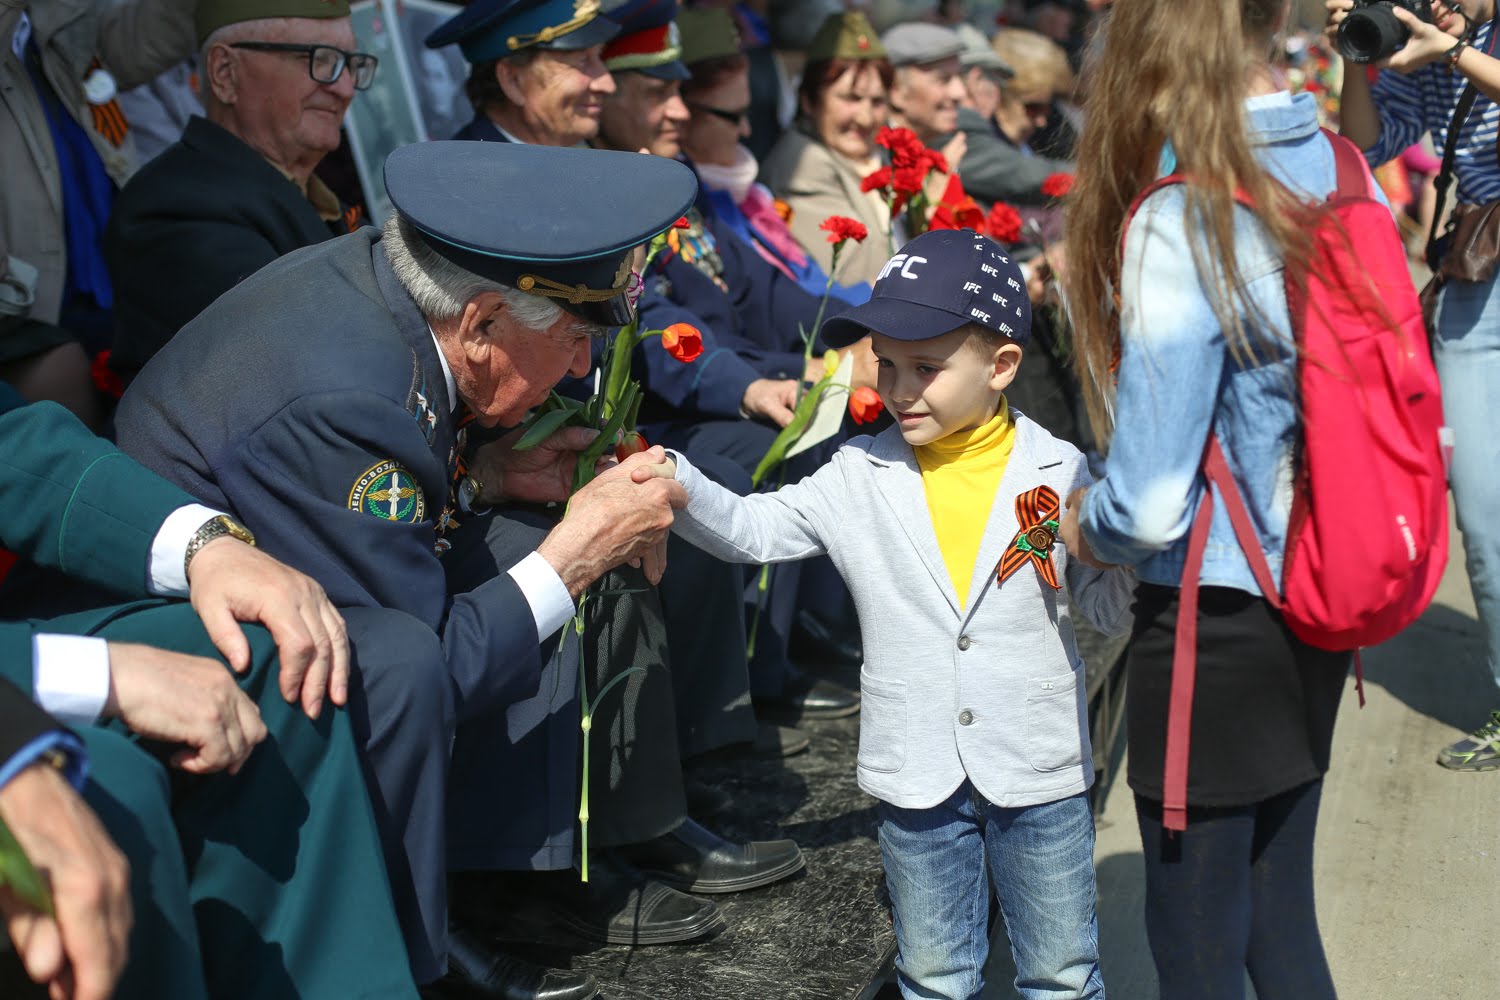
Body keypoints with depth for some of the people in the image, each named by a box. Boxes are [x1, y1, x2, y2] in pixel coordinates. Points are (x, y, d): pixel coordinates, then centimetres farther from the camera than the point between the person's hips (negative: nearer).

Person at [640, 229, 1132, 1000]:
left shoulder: (1057, 472, -6)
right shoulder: (861, 478, -1)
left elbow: (1108, 608, 0)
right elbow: (752, 530, -4)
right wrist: (678, 486, -21)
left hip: (1038, 771, -1)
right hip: (917, 779, 2)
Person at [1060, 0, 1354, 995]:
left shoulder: (1181, 221, -23)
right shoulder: (1342, 172, -2)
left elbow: (1148, 508, -22)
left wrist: (1083, 527, -1)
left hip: (1216, 624, -7)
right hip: (1318, 609, 7)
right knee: (1280, 919, 21)